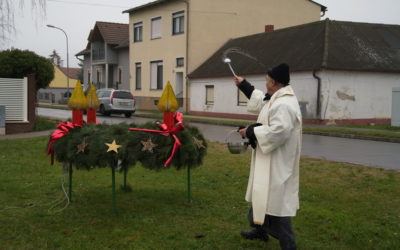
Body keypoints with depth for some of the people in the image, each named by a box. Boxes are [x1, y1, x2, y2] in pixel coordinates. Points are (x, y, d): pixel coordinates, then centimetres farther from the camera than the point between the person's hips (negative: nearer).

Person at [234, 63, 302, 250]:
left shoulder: (283, 105, -26)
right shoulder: (279, 99, 9)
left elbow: (277, 132, -32)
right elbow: (262, 101, 27)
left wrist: (251, 131, -22)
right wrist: (244, 85, 29)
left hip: (276, 163, -11)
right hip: (270, 161, 11)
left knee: (275, 201, -5)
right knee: (264, 196, 24)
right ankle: (260, 230, 42)